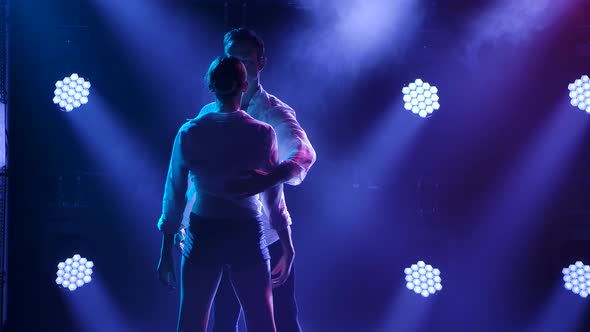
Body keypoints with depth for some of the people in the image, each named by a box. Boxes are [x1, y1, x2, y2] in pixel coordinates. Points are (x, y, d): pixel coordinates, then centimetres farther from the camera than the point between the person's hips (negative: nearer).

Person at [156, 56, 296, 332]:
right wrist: (287, 243, 12)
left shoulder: (189, 134, -5)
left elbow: (174, 195, -2)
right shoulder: (262, 134, -6)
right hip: (248, 236, 0)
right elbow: (273, 195, -1)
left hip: (203, 234, 1)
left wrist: (167, 251, 6)